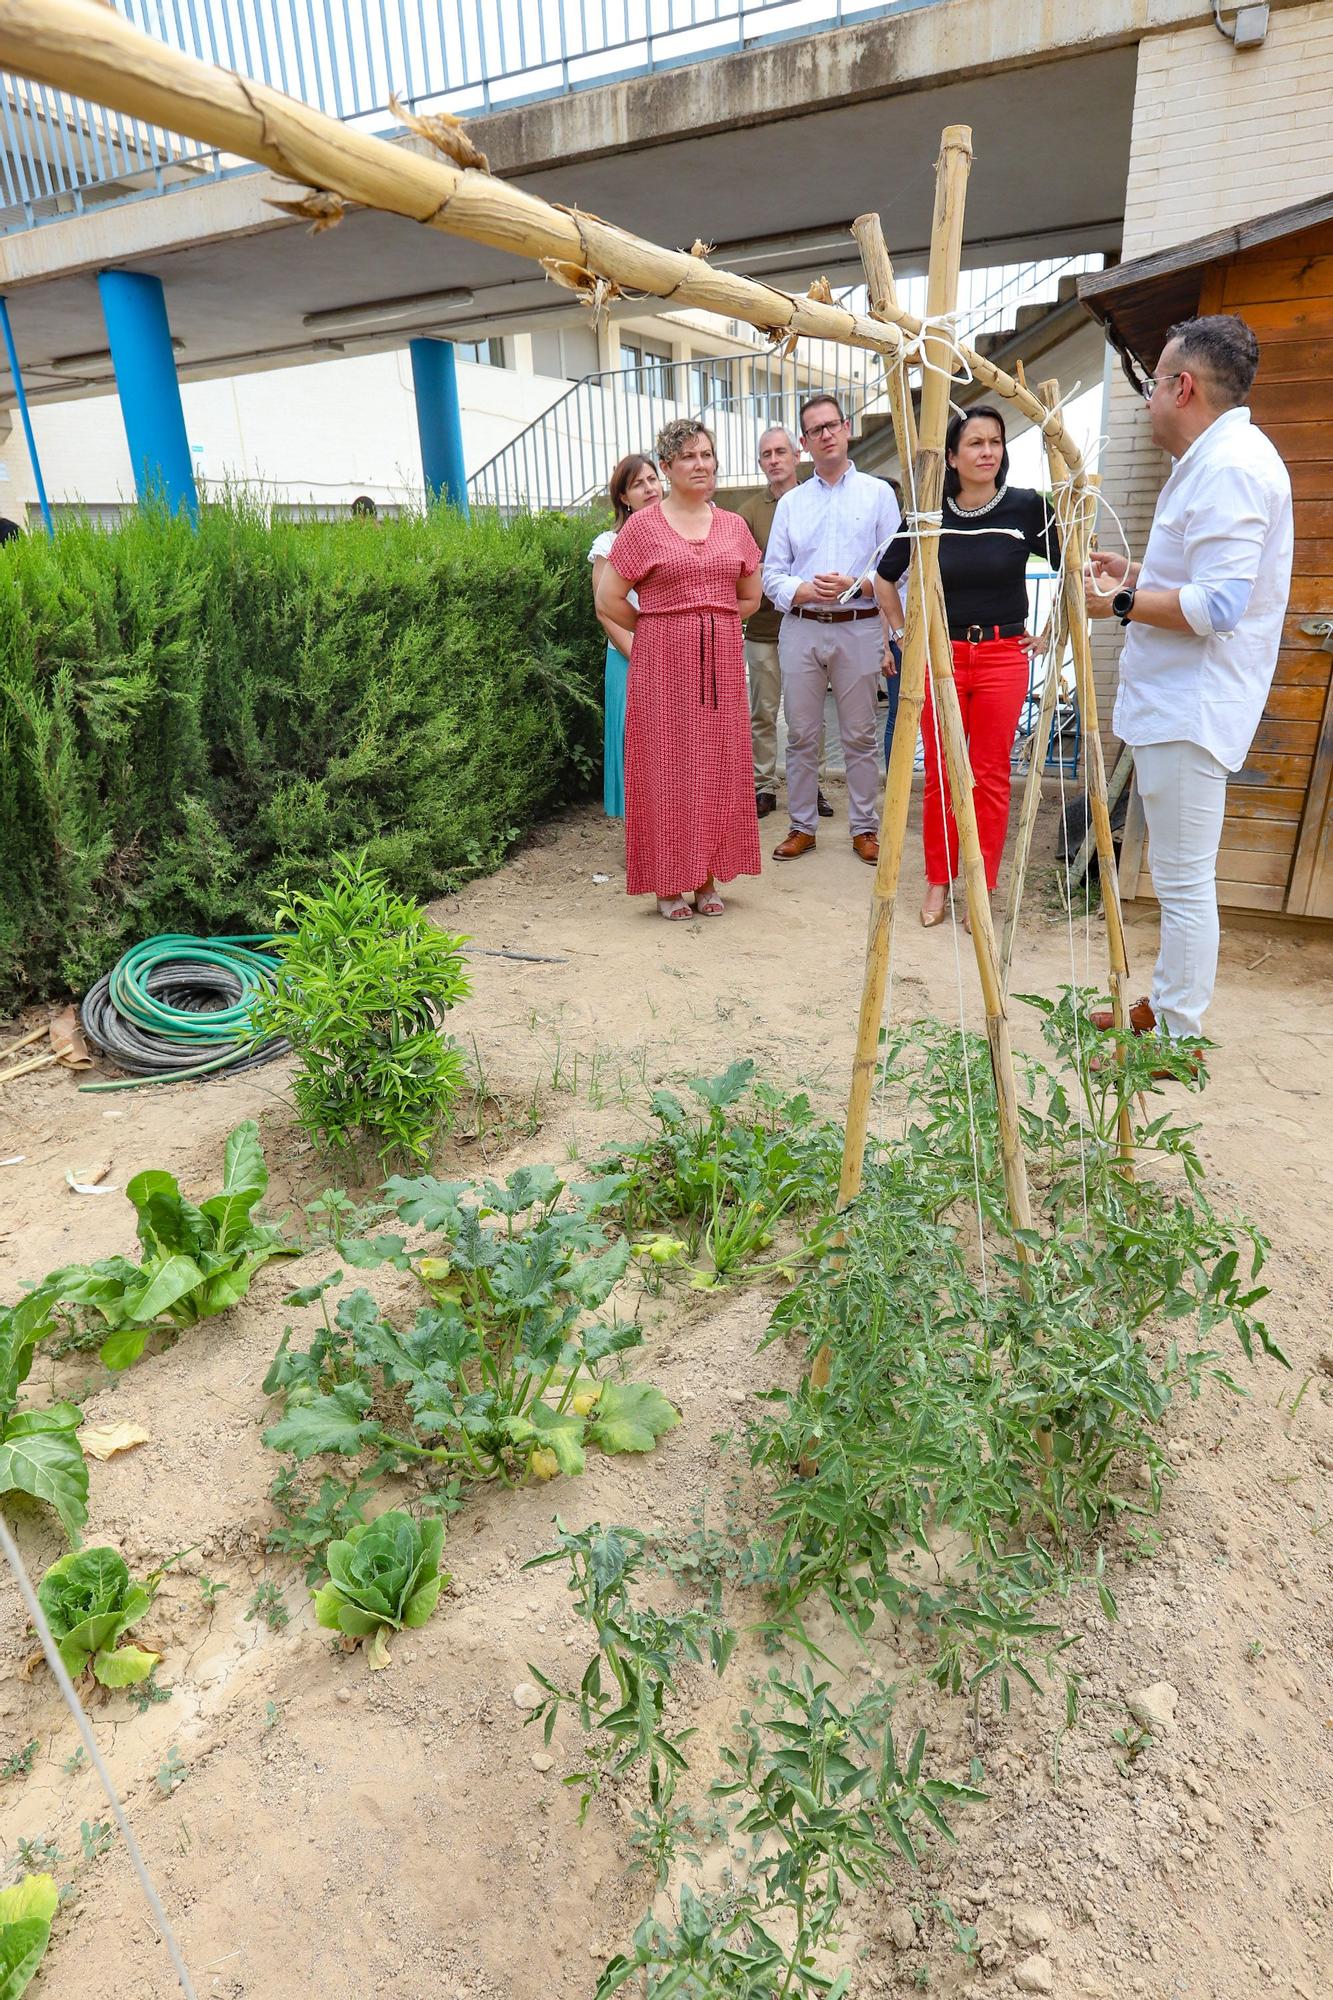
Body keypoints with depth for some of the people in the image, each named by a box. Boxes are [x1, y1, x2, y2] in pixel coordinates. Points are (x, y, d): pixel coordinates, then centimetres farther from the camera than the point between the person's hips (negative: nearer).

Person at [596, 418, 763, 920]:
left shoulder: (733, 526, 11)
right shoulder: (643, 526, -1)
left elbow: (750, 598, 18)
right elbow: (608, 601, -2)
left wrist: (711, 626, 9)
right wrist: (660, 630, 4)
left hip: (722, 660, 4)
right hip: (663, 660, -4)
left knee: (718, 766, 4)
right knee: (667, 765, -2)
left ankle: (707, 878, 14)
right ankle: (669, 884, 6)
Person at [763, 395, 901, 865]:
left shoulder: (878, 493, 7)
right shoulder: (790, 502, 13)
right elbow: (772, 573, 7)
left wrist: (855, 586, -16)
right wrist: (804, 590, -12)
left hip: (858, 628, -2)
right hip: (800, 629, 2)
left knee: (860, 735, 3)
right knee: (801, 734, 5)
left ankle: (865, 827, 12)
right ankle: (802, 826, 15)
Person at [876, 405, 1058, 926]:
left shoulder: (1027, 507, -2)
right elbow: (885, 579, 15)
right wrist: (905, 633, 10)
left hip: (1003, 657, -1)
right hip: (940, 656, 1)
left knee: (990, 777, 2)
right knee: (941, 776, 5)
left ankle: (981, 888, 12)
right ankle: (938, 881, 17)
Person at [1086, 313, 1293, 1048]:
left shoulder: (1231, 465, -16)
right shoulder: (1215, 457, 18)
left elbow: (1219, 605, -24)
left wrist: (1122, 602, -14)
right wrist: (1137, 572, 18)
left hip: (1192, 710, -11)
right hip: (1174, 702, 11)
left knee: (1184, 880, -5)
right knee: (1178, 875, 17)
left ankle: (1178, 1038, 4)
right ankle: (1165, 1005, 29)